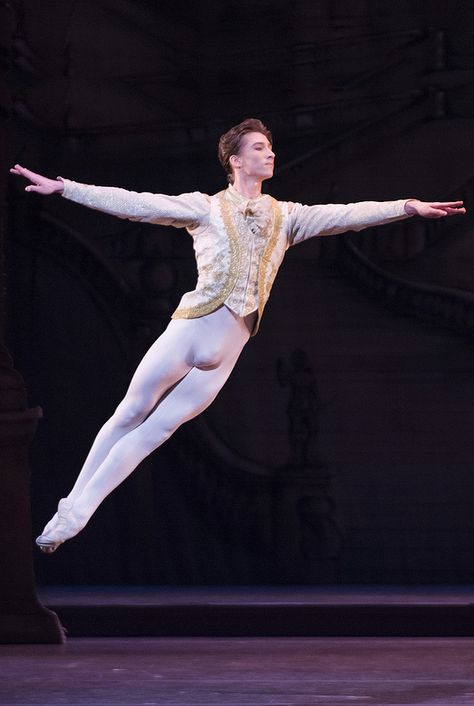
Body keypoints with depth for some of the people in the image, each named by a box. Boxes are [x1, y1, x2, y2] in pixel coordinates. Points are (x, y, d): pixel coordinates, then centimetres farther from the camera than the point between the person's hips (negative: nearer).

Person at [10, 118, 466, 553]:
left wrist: (407, 207, -4)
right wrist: (62, 187, -8)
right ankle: (69, 508, 5)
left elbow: (346, 216, 6)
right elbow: (132, 204, -1)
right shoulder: (205, 208, 4)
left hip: (226, 353, 3)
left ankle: (76, 514, 7)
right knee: (128, 417, -2)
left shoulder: (286, 217, 14)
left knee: (155, 431, 3)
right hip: (188, 331, -3)